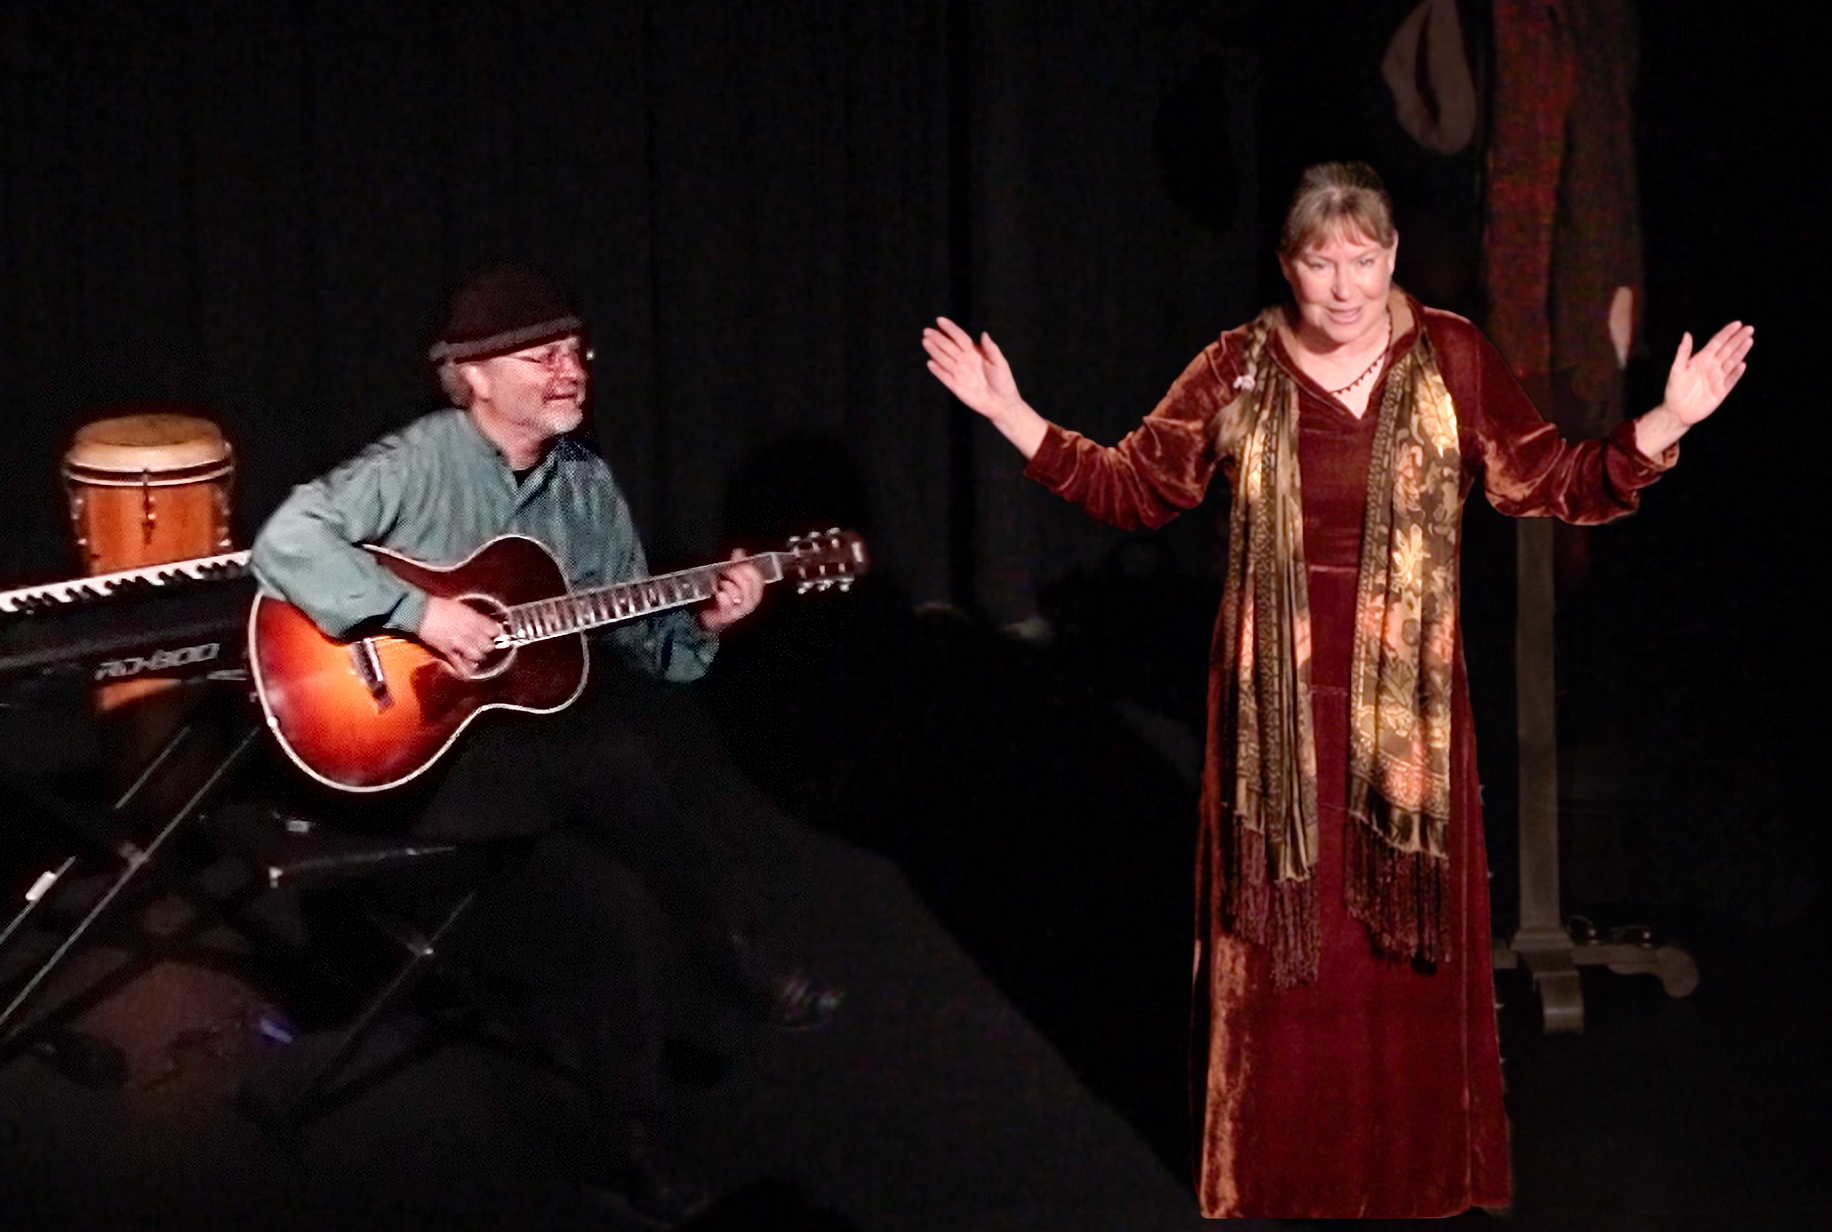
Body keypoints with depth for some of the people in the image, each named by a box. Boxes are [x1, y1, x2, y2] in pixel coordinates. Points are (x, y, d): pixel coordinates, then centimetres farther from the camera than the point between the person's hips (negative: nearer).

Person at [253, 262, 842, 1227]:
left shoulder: (586, 483, 8)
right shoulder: (419, 464, -13)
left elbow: (630, 635, 12)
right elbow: (284, 543, -25)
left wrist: (701, 622, -8)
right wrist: (419, 612, -29)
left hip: (544, 739, 6)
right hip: (421, 749, -6)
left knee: (593, 891, -22)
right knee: (620, 760, -28)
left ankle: (633, 1133, -5)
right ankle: (730, 952, -8)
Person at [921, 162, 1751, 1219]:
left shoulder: (1454, 360, -2)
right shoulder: (1239, 371, -1)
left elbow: (1555, 485, 1)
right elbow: (1133, 487, 5)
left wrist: (1668, 421, -11)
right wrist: (1013, 416, -3)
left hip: (1409, 708, 0)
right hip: (1280, 709, 0)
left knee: (1413, 943, 7)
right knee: (1279, 939, 7)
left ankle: (1419, 1170, 24)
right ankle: (1279, 1173, 22)